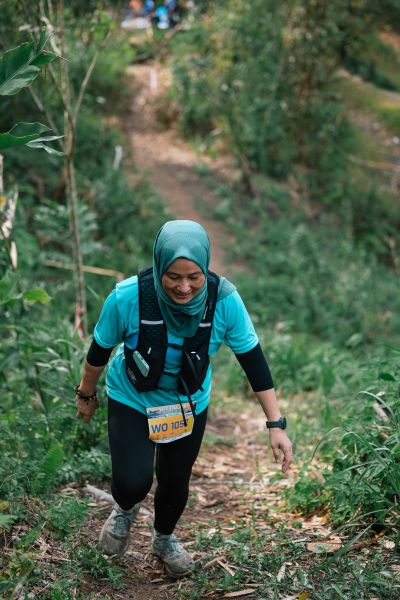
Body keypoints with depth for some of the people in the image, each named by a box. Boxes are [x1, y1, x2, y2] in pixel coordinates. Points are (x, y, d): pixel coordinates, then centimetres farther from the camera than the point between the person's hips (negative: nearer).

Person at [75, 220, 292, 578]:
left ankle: (165, 538, 52)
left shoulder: (224, 300, -28)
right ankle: (126, 509, 24)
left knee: (176, 481, 17)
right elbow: (100, 350, -12)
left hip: (190, 405, 2)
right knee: (133, 483, -17)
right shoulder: (128, 297, -31)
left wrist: (276, 424, -17)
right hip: (132, 401, -2)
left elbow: (253, 360, -17)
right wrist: (86, 395, 4)